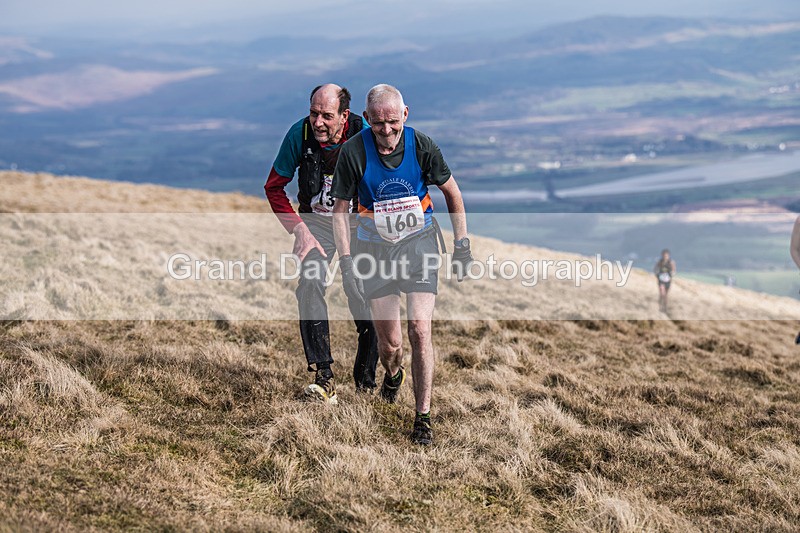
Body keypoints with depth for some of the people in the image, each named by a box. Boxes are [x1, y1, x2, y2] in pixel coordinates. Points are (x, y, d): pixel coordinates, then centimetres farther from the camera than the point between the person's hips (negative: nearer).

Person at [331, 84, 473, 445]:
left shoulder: (421, 145, -12)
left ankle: (423, 416, -2)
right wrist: (346, 262, -11)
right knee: (389, 342, 3)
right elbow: (340, 209, -4)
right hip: (374, 246, 0)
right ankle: (393, 375, 41)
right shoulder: (354, 151, -14)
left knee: (419, 329, -14)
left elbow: (452, 192, 4)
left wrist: (462, 245, 3)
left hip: (419, 240, 0)